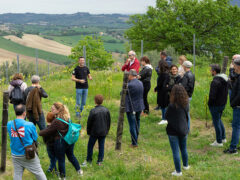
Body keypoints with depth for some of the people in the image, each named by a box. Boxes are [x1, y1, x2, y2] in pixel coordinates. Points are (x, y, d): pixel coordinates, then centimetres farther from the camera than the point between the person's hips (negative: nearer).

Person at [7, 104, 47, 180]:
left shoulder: (9, 124, -8)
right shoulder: (30, 125, -18)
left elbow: (11, 136, 7)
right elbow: (35, 138, -6)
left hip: (15, 156, 3)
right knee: (38, 172, 12)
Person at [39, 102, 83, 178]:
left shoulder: (56, 121, -25)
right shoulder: (66, 117, -3)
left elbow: (48, 131, -17)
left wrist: (40, 133, 1)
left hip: (60, 142, -7)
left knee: (61, 159, 13)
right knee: (71, 155, 27)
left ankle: (63, 176, 28)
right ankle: (79, 170, 39)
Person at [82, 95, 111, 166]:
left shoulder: (93, 111, -17)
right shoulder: (106, 110, -3)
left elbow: (89, 122, -9)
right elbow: (109, 122, 6)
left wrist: (88, 131, 5)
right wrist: (107, 130, 18)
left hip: (94, 132, -4)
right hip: (103, 132, 4)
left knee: (90, 145, 12)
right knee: (101, 146, 12)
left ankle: (89, 160, 21)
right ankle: (100, 161, 16)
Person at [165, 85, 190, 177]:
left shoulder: (172, 106, -23)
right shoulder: (186, 104, -8)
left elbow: (167, 117, -12)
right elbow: (186, 116, 5)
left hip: (173, 131, -5)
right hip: (184, 130, 6)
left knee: (175, 151, 5)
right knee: (184, 149, 24)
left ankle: (178, 171, 12)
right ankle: (185, 165, 42)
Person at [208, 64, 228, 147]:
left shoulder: (215, 81, -24)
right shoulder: (225, 79, 5)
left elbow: (212, 96, -25)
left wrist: (209, 104, -10)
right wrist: (224, 101, 17)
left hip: (216, 105, -9)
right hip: (223, 104, 9)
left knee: (216, 122, 2)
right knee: (219, 120, 25)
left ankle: (219, 141, 10)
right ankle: (223, 138, 32)